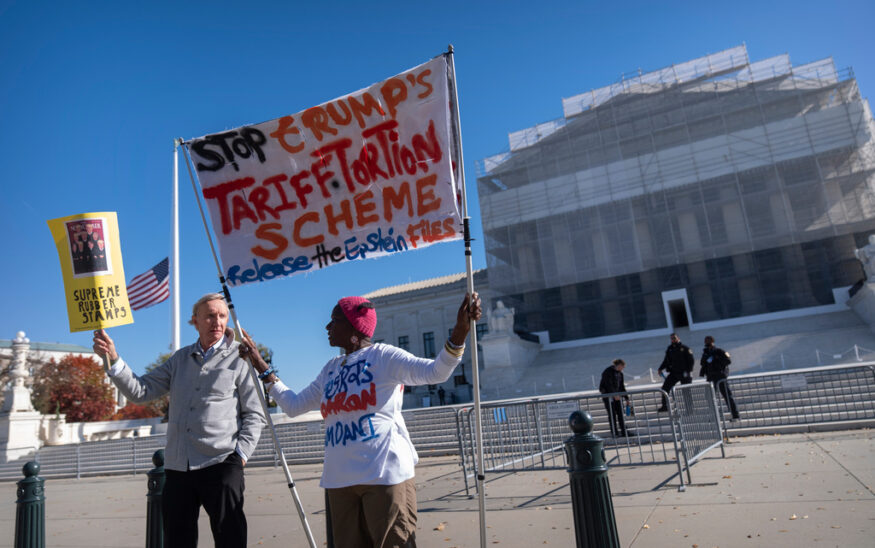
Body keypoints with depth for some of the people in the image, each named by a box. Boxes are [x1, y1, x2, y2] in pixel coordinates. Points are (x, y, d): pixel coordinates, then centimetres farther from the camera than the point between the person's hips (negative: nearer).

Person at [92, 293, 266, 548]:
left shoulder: (239, 359, 0)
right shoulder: (181, 358, 14)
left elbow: (255, 415, 0)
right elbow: (140, 391, 8)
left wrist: (241, 453, -11)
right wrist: (113, 360, -4)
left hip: (221, 464, -4)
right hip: (178, 467, 5)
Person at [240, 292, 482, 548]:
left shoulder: (382, 356, -4)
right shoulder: (331, 369, 18)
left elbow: (435, 372, -17)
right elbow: (294, 405, 22)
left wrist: (460, 331, -34)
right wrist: (259, 363, 22)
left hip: (385, 475, -7)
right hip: (339, 479, 7)